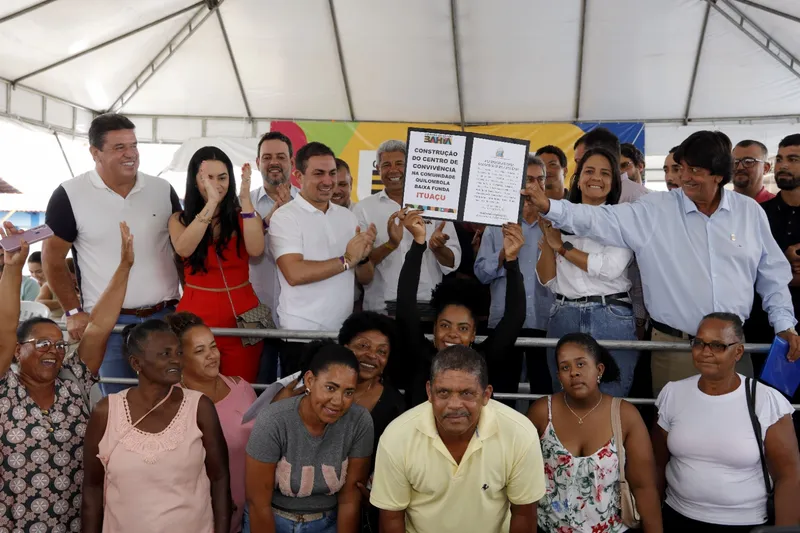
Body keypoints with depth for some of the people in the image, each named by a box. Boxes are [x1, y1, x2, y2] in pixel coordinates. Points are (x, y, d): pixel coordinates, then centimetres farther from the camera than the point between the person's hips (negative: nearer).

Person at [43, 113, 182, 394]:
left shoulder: (163, 190, 4)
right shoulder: (69, 195, -4)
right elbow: (52, 259, 2)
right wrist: (73, 312, -3)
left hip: (166, 315, 3)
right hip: (108, 320, -2)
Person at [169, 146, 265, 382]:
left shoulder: (243, 216, 4)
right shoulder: (180, 219, 3)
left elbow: (255, 250, -16)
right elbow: (183, 249, -19)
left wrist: (245, 200, -21)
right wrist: (211, 202, -26)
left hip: (241, 316, 0)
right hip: (196, 314, 0)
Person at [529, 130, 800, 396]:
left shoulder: (749, 212, 4)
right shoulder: (655, 210, -4)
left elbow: (773, 273, 11)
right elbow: (602, 220, -13)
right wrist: (549, 207, -26)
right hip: (674, 345, -2)